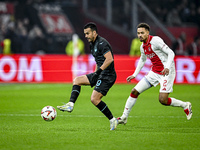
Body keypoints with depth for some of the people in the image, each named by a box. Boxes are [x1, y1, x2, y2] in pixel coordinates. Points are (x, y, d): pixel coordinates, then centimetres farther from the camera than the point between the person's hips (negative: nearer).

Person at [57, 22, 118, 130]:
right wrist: (95, 75, 23)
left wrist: (99, 71, -27)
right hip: (100, 74, 10)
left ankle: (112, 120, -6)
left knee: (94, 99, -16)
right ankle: (70, 105, -1)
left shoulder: (101, 43, -16)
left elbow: (109, 59, -27)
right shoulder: (92, 44, 15)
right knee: (77, 80, 8)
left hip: (107, 76, -10)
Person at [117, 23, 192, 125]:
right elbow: (142, 60, 27)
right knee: (135, 91, 1)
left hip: (166, 72, -8)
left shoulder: (155, 40, -17)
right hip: (154, 72, 8)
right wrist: (134, 75, 26)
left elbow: (171, 53, -20)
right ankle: (124, 117, 12)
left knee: (163, 100, -18)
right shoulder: (142, 46, 7)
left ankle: (185, 106, 8)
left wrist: (167, 67, -34)